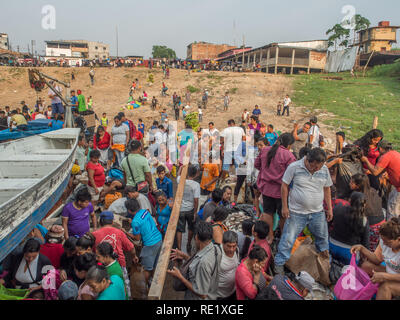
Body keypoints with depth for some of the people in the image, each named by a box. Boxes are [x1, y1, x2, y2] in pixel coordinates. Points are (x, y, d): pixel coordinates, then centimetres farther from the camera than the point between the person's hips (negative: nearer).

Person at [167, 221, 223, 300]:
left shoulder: (204, 262, -37)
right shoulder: (216, 248, -12)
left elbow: (201, 294, -28)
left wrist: (179, 276, -23)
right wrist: (185, 256, -1)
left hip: (198, 298, -7)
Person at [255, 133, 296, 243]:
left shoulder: (264, 150, 2)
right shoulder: (288, 155, -18)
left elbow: (256, 164, 13)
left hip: (266, 188, 5)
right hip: (281, 190, -5)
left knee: (268, 212, 17)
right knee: (283, 215, 14)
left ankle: (270, 236, 27)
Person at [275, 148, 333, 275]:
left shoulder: (324, 170, 0)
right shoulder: (294, 167, -13)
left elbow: (327, 189, 11)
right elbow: (284, 186, -7)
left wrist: (329, 208, 10)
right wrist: (284, 206, -7)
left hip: (318, 212, 4)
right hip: (296, 212, -4)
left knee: (322, 237, 21)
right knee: (288, 239, -1)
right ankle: (279, 264, 13)